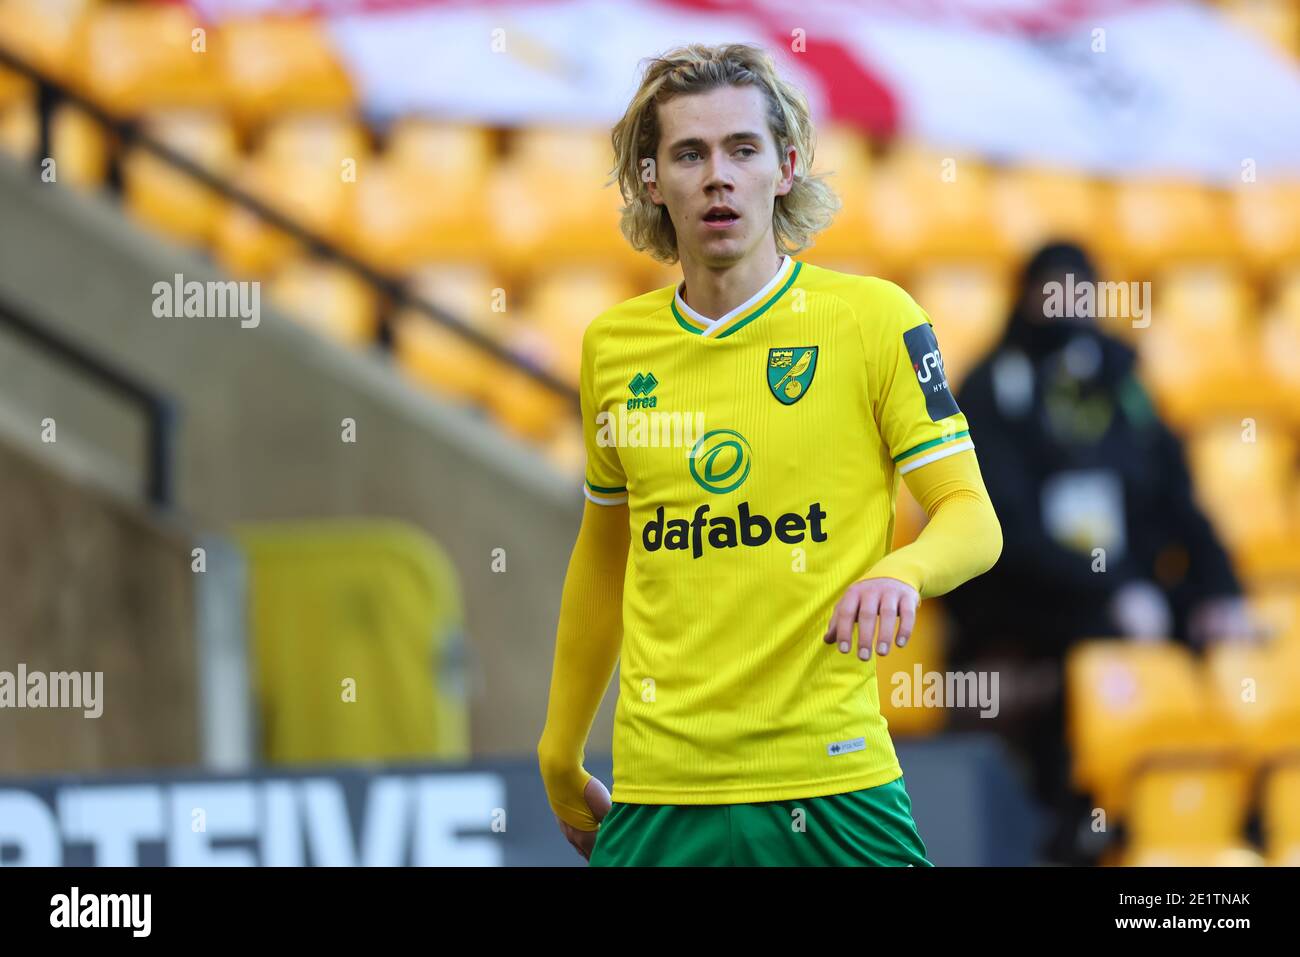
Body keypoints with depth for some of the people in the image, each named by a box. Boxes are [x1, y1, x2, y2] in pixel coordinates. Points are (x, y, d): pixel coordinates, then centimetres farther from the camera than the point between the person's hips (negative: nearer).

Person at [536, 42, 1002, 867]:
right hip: (654, 792, 3)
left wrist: (902, 573, -26)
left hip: (832, 789, -3)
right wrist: (559, 760, 22)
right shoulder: (612, 347, 9)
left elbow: (973, 518, -4)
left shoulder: (873, 317, -3)